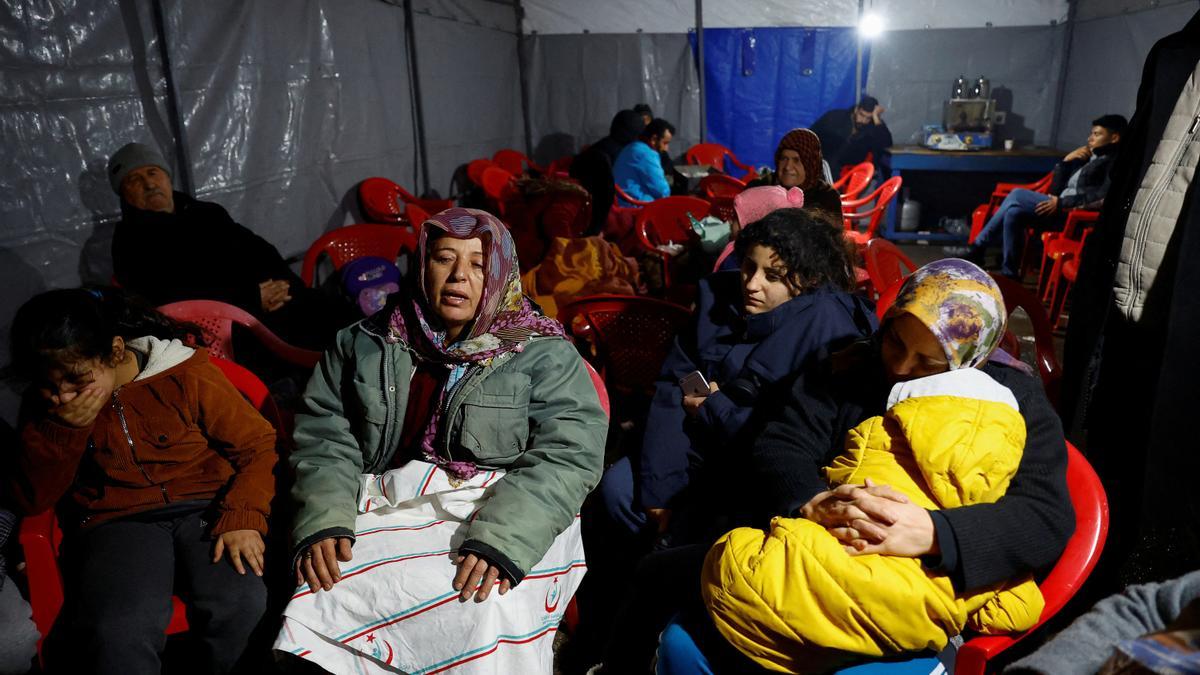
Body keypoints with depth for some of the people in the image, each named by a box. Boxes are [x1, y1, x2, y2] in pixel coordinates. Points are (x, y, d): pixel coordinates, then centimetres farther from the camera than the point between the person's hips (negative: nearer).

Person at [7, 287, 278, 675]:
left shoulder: (186, 375, -4)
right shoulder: (46, 404, 7)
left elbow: (259, 445, -2)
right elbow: (31, 500, 6)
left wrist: (241, 518, -17)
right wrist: (63, 428, -10)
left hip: (206, 509, -1)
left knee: (242, 607, -31)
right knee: (116, 638, -32)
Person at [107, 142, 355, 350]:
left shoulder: (208, 213, 26)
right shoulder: (129, 240, 7)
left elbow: (260, 250, 23)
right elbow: (170, 297, -8)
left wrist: (285, 284, 0)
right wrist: (252, 299, -13)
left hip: (280, 299, 7)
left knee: (344, 317, -10)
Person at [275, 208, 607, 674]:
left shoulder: (546, 355, 4)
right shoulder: (363, 345, 14)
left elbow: (569, 456, -6)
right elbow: (324, 437, 10)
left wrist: (501, 539, -21)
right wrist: (323, 523, -8)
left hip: (504, 518, -1)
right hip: (386, 512, 2)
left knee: (490, 614, -29)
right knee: (317, 611, -25)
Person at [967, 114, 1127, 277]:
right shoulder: (1088, 158, 23)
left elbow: (1104, 197, -20)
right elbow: (1055, 188, 20)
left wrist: (1061, 202, -21)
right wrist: (1066, 160, 6)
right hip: (1060, 208, 9)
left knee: (1018, 195, -18)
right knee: (1013, 213, -11)